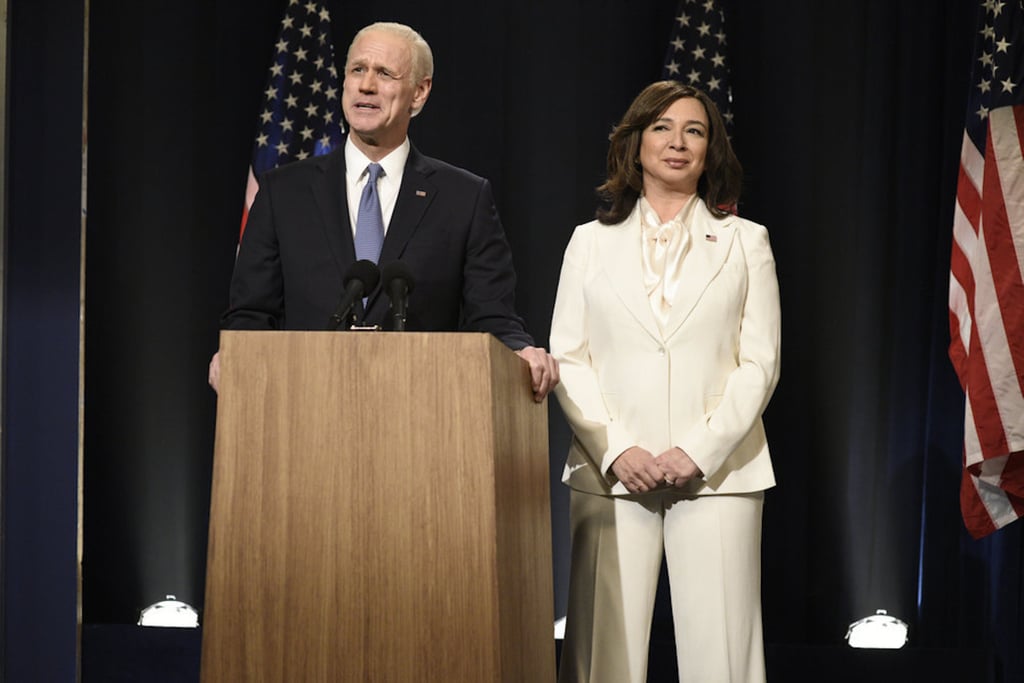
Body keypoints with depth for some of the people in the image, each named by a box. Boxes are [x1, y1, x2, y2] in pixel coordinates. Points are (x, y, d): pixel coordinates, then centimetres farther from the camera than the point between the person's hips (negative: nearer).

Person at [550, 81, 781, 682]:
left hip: (715, 472, 0)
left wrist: (700, 450, -9)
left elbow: (760, 363, 5)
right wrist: (616, 450, -8)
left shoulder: (745, 242, 12)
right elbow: (567, 358, 7)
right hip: (612, 475, 1)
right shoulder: (591, 243, 14)